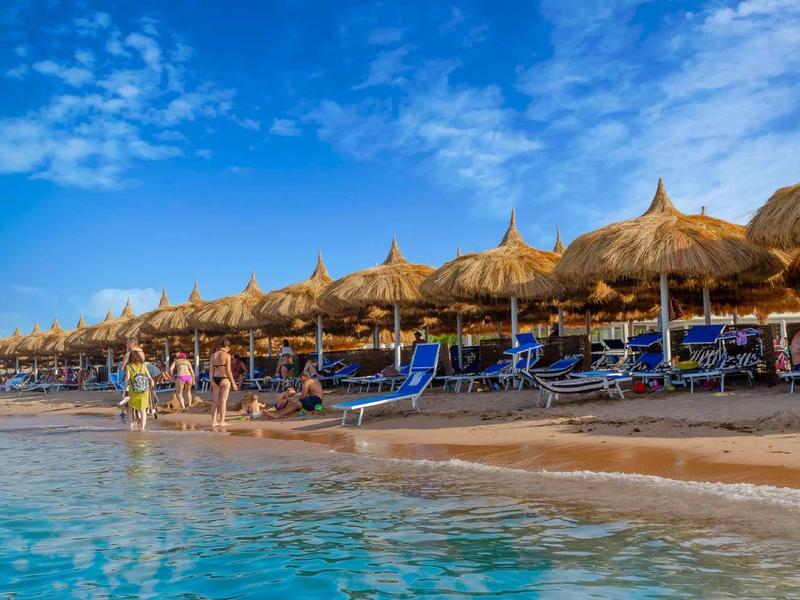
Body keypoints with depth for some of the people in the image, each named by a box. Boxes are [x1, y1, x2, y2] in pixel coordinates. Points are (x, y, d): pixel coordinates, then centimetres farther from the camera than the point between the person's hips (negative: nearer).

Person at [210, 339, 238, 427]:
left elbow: (211, 371, 8)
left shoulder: (213, 355, 6)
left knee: (215, 401, 10)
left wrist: (212, 383, 16)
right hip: (224, 379, -5)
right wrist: (233, 383, -5)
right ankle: (222, 422, 1)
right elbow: (228, 371, -12)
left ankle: (213, 421, 11)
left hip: (215, 379, 5)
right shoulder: (227, 355, -9)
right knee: (223, 401, 0)